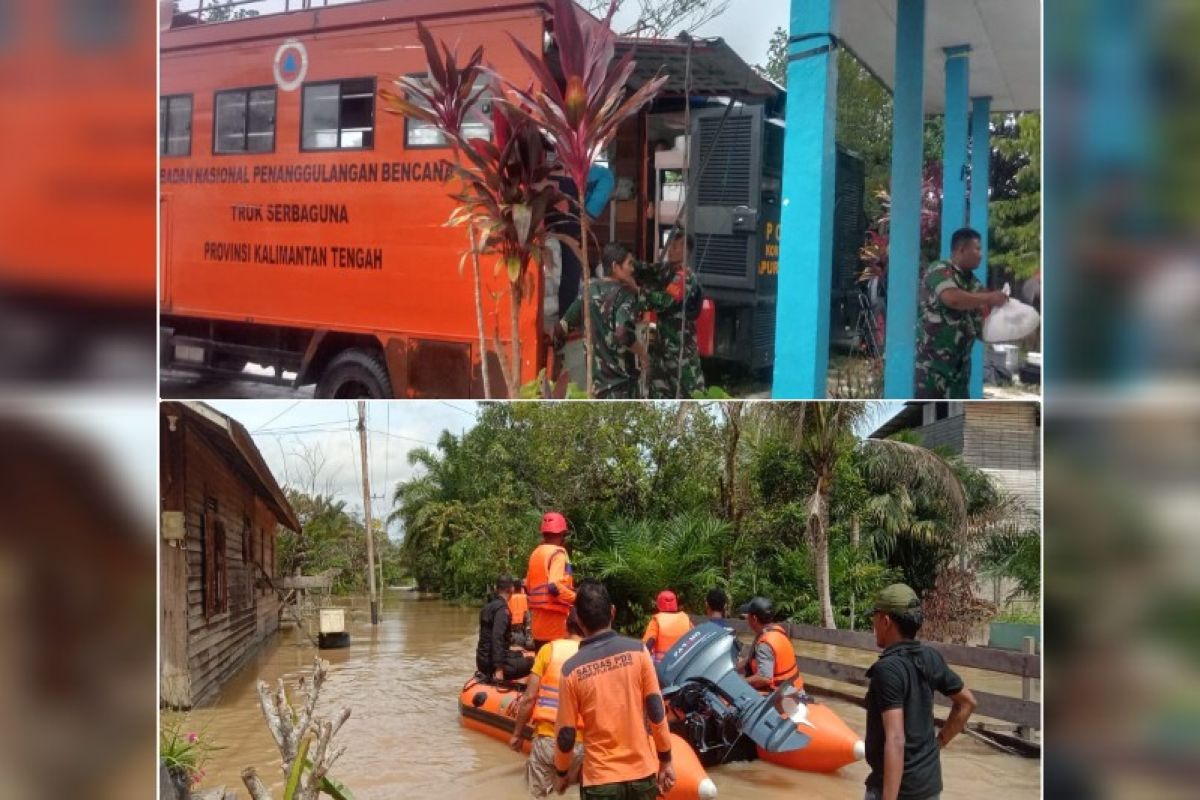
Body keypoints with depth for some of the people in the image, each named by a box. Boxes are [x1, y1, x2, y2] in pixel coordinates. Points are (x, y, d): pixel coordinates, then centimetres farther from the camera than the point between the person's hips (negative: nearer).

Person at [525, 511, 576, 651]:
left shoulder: (536, 553, 14)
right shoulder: (558, 553, -11)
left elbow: (528, 585, 19)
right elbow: (554, 586, -23)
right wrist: (577, 599, -16)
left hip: (537, 613, 8)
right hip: (553, 613, -8)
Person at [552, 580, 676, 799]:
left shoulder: (572, 668, -10)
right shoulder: (637, 651, -8)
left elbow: (566, 733, -4)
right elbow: (656, 711, -6)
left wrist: (561, 773, 13)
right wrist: (666, 760, 5)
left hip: (600, 779, -1)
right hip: (642, 772, 1)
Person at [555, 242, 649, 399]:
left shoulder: (590, 291, 6)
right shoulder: (624, 293, -13)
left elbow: (562, 328, 9)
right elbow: (623, 334, -29)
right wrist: (643, 354, -13)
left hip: (596, 377, 7)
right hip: (621, 377, -7)